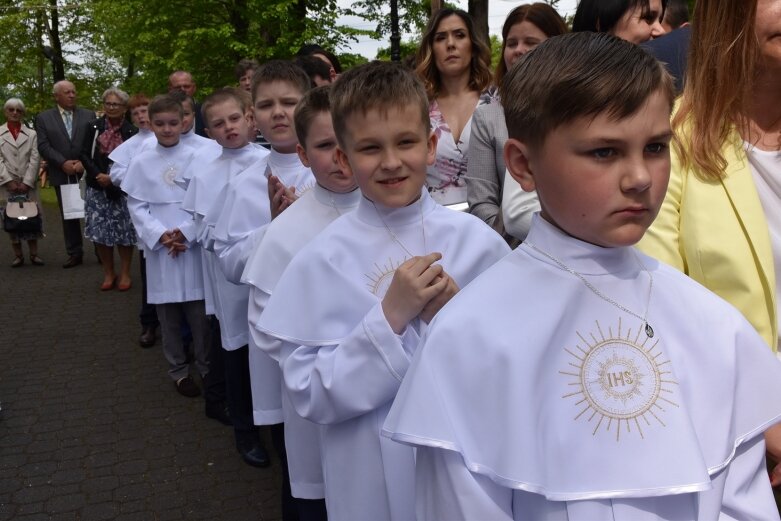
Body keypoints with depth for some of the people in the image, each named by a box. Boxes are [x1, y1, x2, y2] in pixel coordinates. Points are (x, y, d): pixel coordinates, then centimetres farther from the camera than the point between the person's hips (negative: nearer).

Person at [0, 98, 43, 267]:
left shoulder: (31, 134, 9)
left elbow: (35, 159, 1)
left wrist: (27, 182, -10)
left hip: (27, 183, 0)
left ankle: (34, 254, 5)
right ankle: (18, 255, 7)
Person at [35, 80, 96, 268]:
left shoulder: (89, 115, 6)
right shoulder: (43, 118, 6)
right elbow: (43, 146, -2)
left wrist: (84, 163, -13)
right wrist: (63, 163, -14)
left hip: (87, 172, -1)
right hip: (62, 175, 1)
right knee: (68, 215, 7)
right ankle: (75, 253, 14)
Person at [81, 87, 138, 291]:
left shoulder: (132, 131, -3)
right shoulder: (94, 127, 5)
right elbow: (85, 155, 3)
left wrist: (113, 178, -13)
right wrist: (99, 175, -11)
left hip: (123, 188, -2)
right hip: (97, 187, 2)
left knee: (125, 231, 1)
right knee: (100, 231, 3)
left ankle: (124, 274, 14)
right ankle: (108, 273, 17)